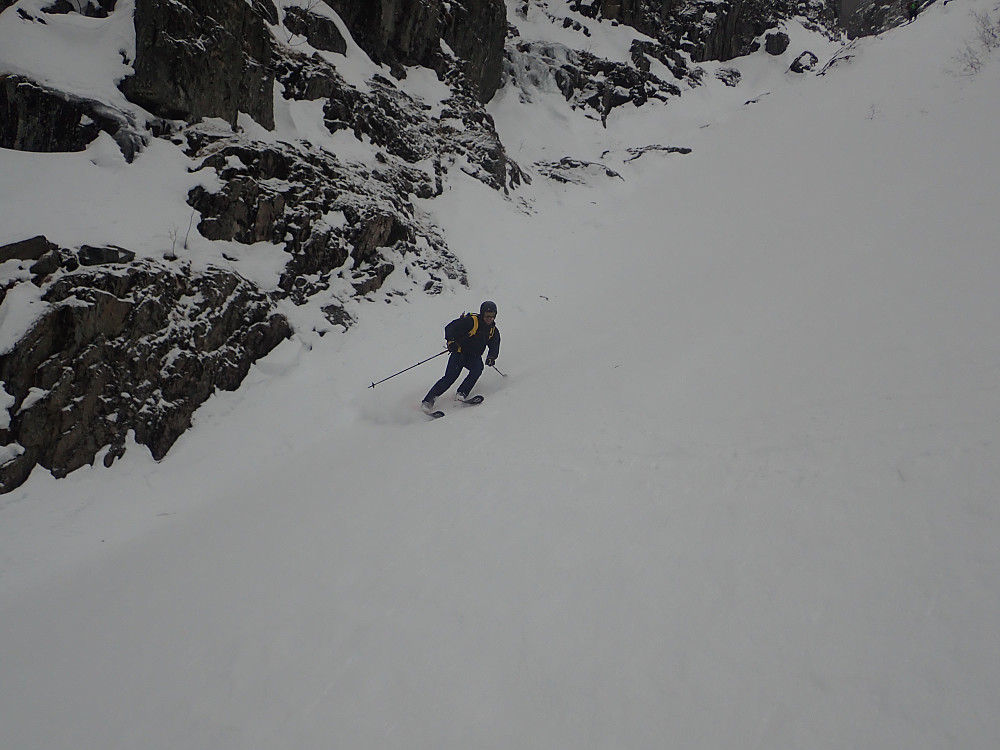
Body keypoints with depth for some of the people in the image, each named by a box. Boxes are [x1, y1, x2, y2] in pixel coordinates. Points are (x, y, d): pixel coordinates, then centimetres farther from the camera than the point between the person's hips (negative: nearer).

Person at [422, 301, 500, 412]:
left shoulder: (494, 331, 6)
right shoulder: (471, 321, -13)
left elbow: (494, 346, 2)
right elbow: (450, 328, -16)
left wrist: (491, 357, -20)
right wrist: (451, 341, -34)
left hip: (474, 357, 5)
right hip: (460, 352, -5)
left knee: (478, 368, -28)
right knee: (450, 377, -17)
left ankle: (461, 394, -21)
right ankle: (428, 400, -9)